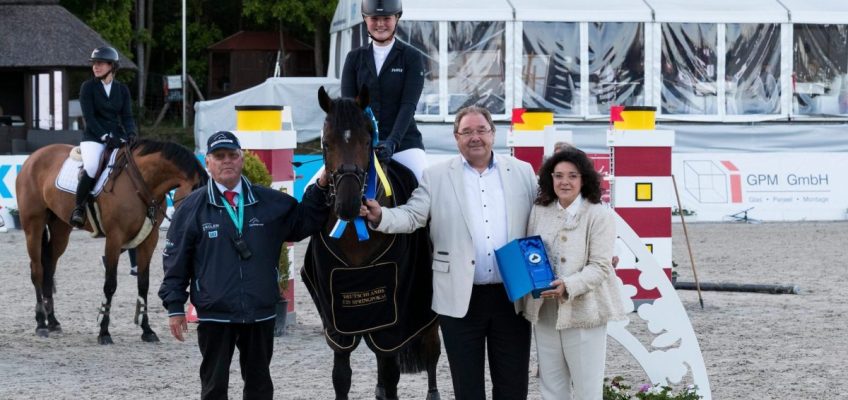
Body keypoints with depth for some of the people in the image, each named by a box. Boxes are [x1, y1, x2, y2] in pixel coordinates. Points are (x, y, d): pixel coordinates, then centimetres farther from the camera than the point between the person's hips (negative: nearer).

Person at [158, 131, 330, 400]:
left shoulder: (271, 203, 5)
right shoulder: (193, 207, -1)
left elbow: (304, 223, 15)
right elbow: (175, 259, 1)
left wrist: (320, 188, 2)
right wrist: (175, 306, -1)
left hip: (261, 314, 2)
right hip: (214, 314, -2)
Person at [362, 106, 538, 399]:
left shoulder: (522, 173, 7)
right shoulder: (436, 177, 3)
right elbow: (411, 216, -3)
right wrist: (380, 216, -23)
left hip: (512, 298, 1)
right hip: (461, 299, -1)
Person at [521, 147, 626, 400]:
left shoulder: (599, 215, -7)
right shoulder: (539, 211, 7)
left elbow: (600, 267, -13)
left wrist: (568, 286, -27)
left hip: (583, 312, -5)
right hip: (545, 313, 5)